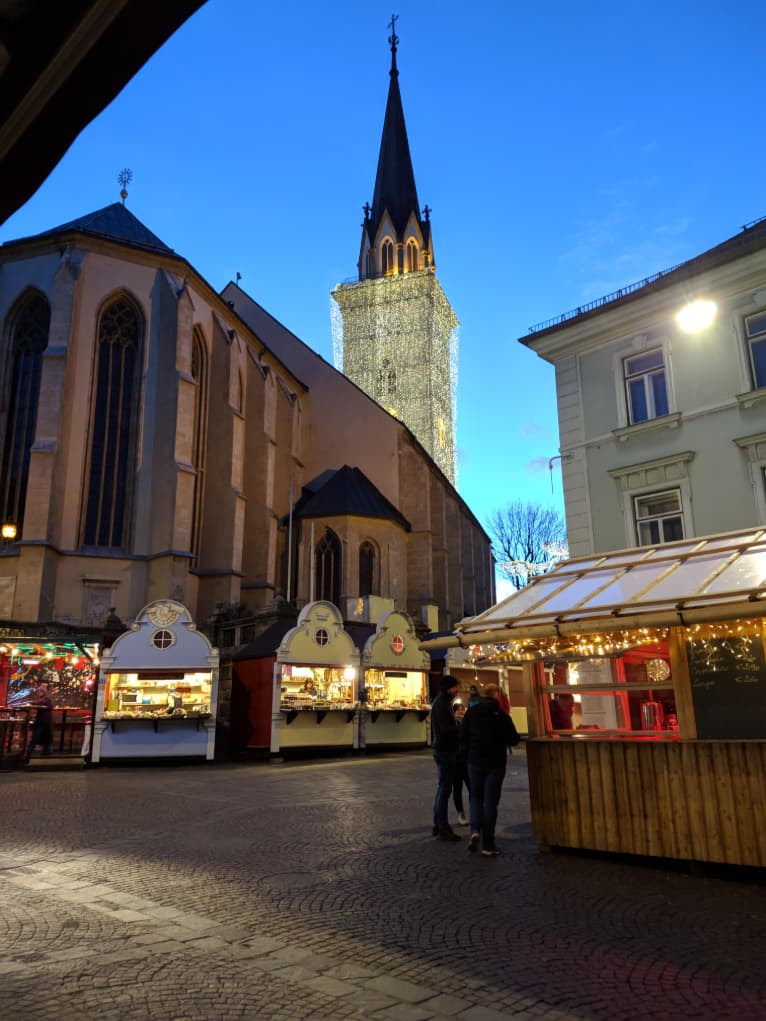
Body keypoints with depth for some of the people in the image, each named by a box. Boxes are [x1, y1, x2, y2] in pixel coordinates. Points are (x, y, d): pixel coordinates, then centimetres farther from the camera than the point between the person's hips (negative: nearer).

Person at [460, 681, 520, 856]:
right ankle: (488, 845, 7)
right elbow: (514, 739, -8)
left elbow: (463, 736, -1)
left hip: (475, 761, 2)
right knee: (491, 802, 5)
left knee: (476, 798, 16)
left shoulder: (471, 712, -2)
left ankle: (475, 830, -7)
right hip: (495, 763, -2)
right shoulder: (502, 715, -9)